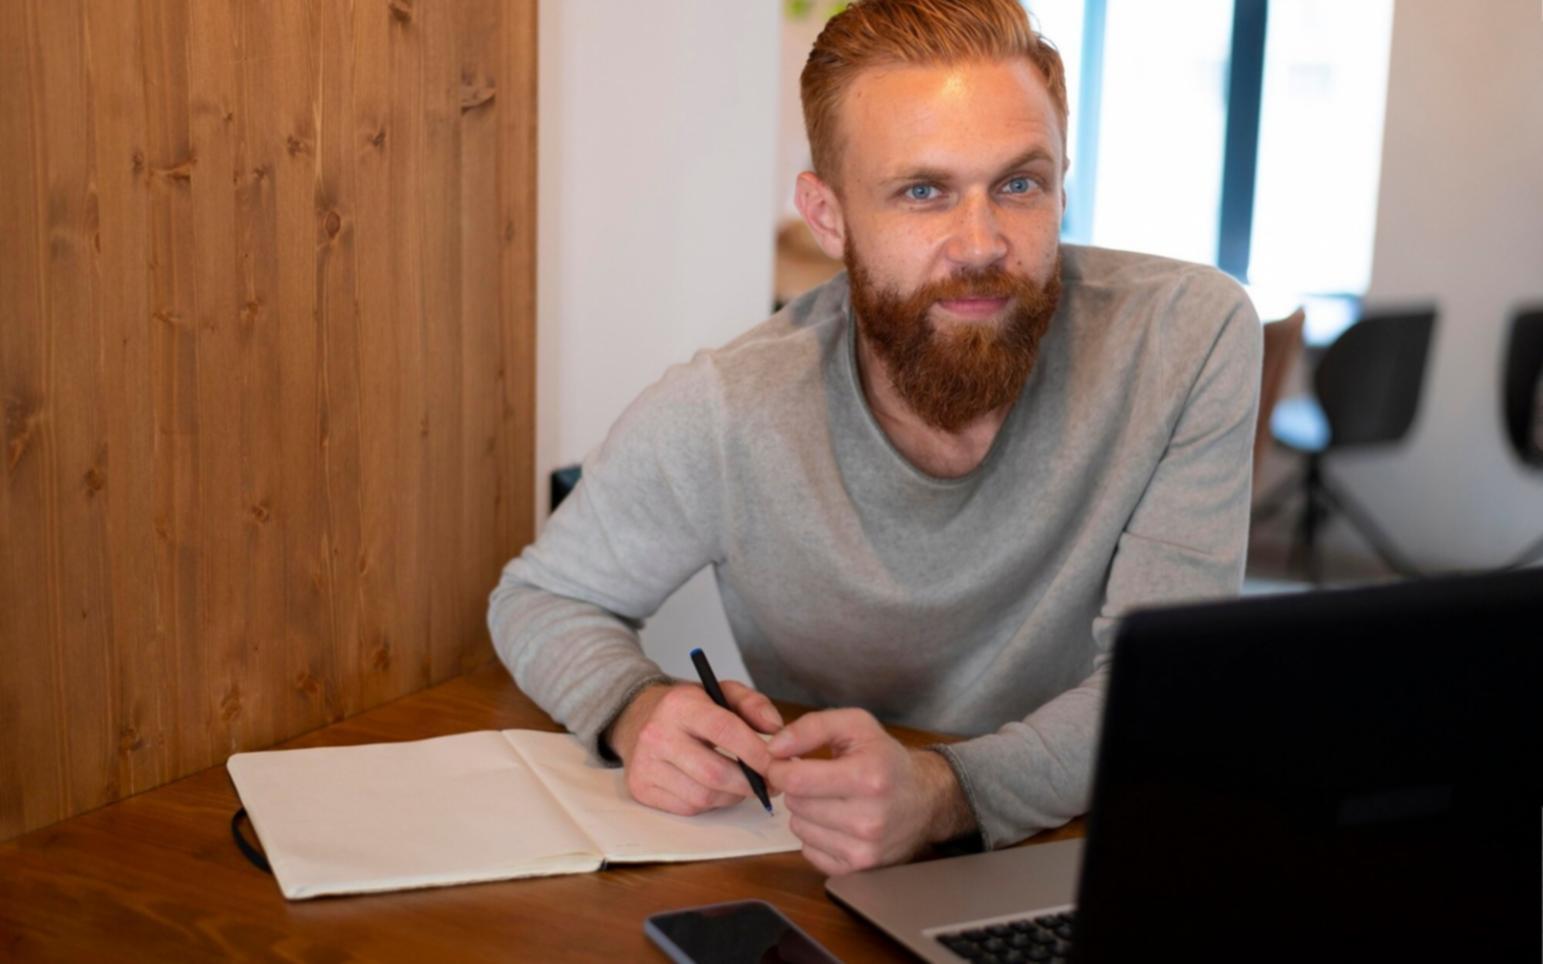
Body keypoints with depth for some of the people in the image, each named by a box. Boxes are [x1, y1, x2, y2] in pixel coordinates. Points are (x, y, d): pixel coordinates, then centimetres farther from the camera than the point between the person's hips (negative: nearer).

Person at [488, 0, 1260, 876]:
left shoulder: (1190, 339, -17)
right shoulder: (719, 415, -15)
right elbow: (542, 598, 2)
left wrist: (945, 796, -36)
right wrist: (636, 710, -21)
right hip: (819, 900, 1)